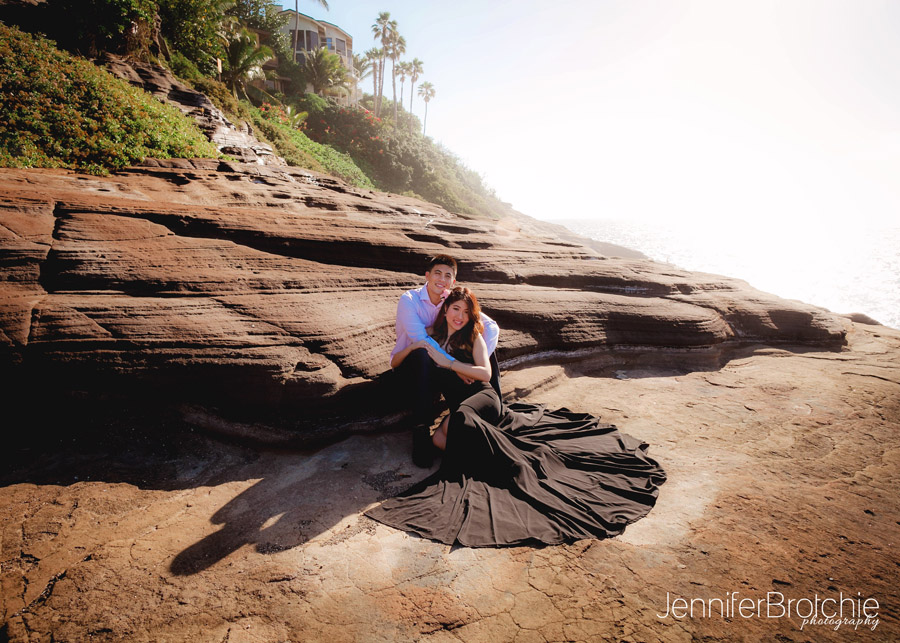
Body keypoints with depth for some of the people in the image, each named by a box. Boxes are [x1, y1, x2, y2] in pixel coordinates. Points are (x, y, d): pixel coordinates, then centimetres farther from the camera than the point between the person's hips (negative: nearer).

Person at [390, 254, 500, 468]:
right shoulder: (409, 300, -16)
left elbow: (492, 327, -12)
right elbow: (422, 342, -26)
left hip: (440, 365, 4)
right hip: (408, 366, -4)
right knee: (423, 355, -39)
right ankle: (422, 429, -35)